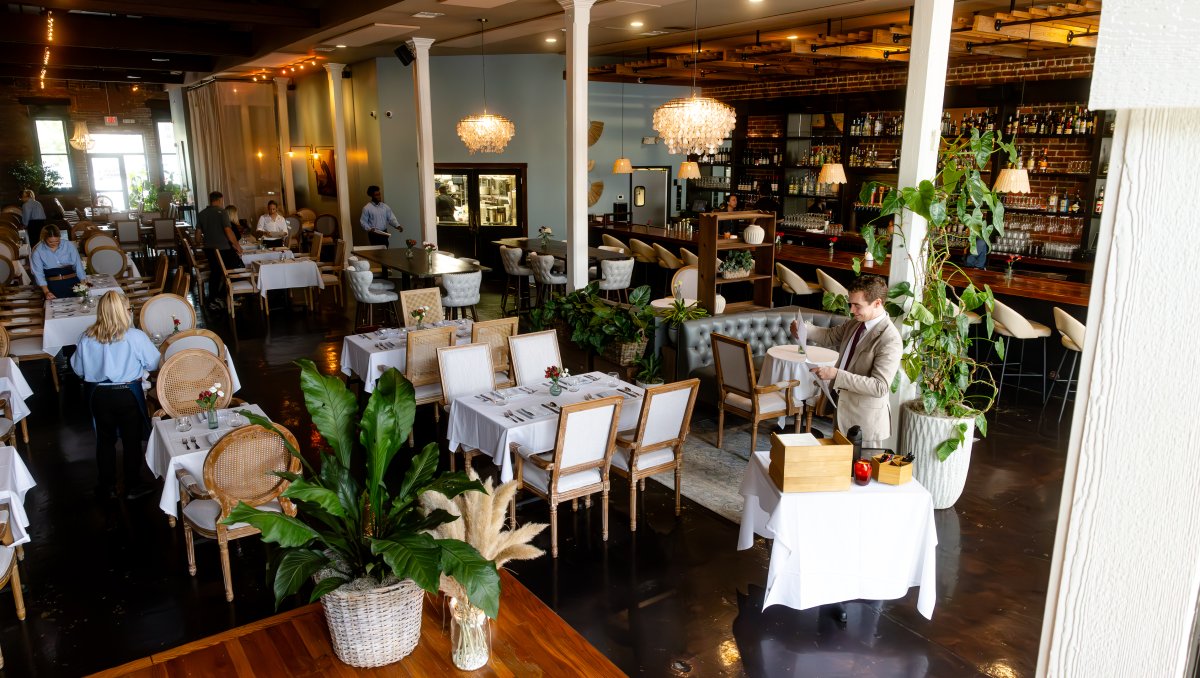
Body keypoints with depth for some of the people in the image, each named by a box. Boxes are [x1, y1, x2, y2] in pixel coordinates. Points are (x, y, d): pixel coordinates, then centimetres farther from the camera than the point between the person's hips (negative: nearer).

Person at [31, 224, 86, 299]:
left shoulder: (69, 246, 3)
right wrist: (46, 292, -12)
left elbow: (78, 265, 3)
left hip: (72, 282, 1)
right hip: (53, 285, -1)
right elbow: (38, 274, 0)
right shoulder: (37, 252, 1)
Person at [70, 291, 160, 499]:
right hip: (128, 395, -3)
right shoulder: (136, 337, -20)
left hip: (98, 395, 3)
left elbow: (78, 369, 3)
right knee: (132, 441, 12)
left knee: (105, 439, 18)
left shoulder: (87, 338, -9)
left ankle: (108, 486, 29)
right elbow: (154, 363, -8)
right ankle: (133, 487, 22)